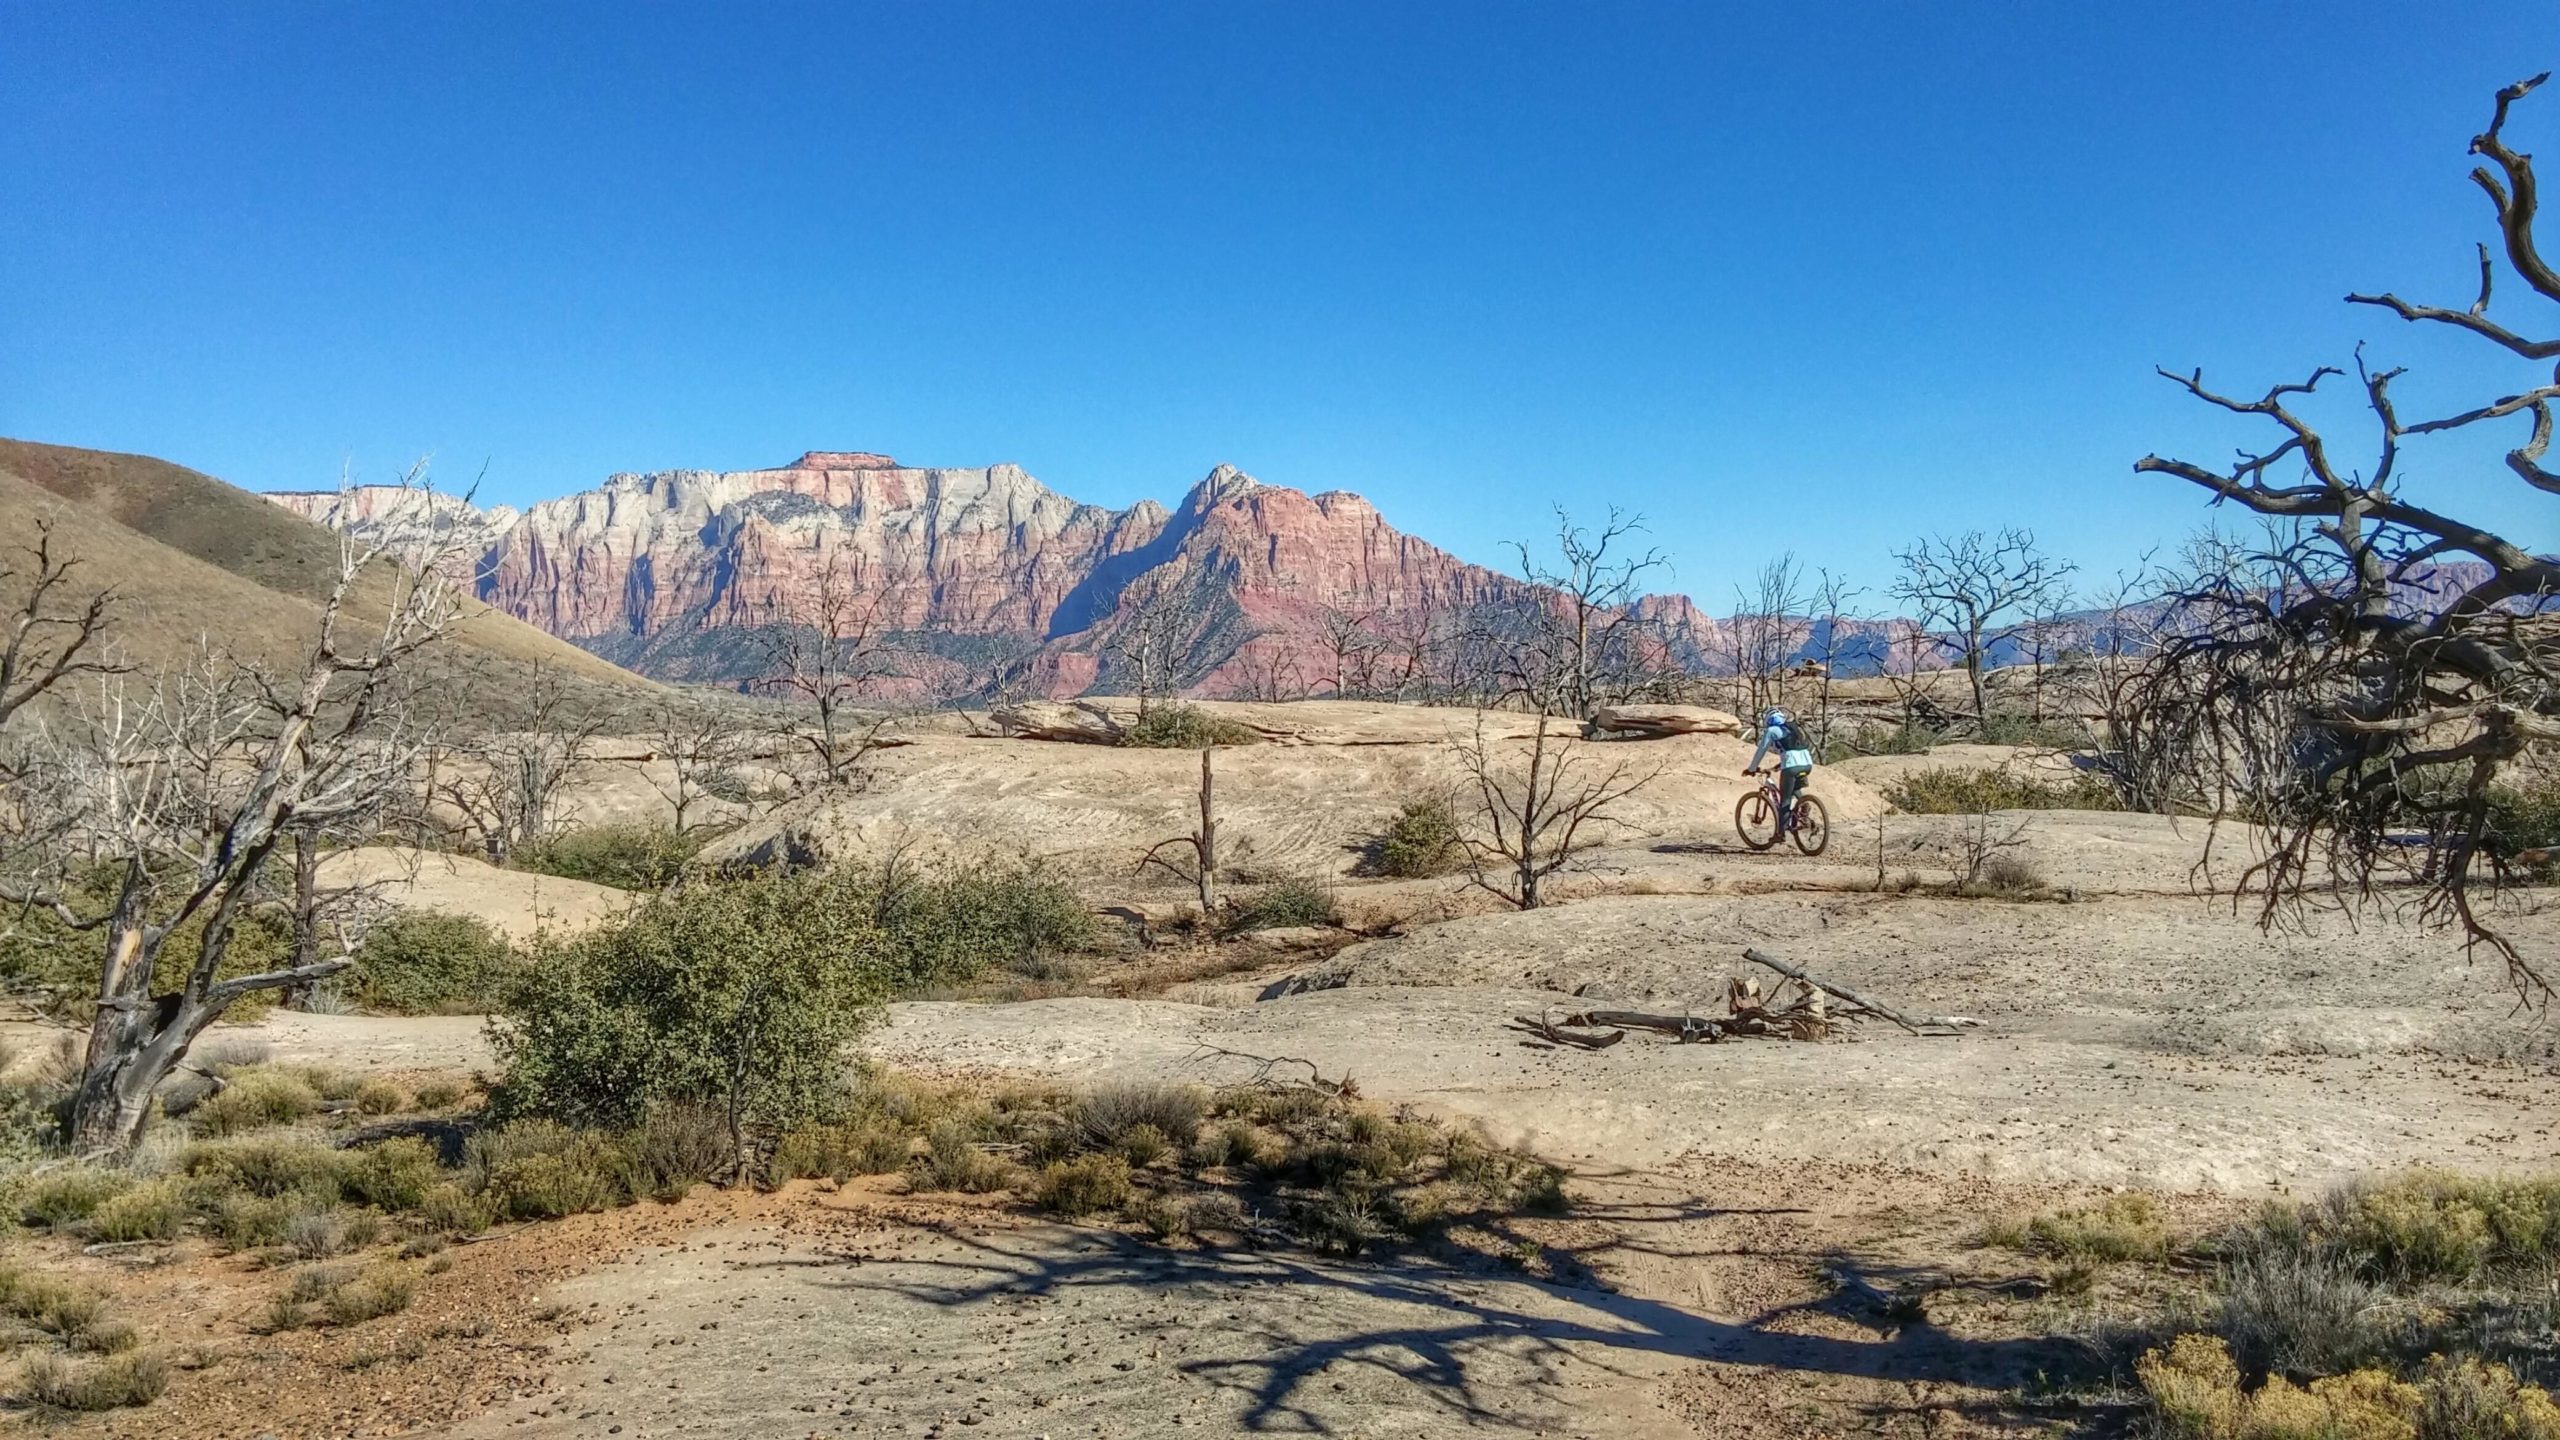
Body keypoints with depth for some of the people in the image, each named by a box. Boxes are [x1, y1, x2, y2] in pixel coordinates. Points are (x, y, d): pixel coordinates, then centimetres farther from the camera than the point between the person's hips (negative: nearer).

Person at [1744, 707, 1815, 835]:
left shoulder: (1771, 731, 8)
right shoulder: (1792, 729, 28)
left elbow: (1760, 751, 10)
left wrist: (1752, 769, 21)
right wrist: (1781, 764, 53)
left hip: (1791, 766, -6)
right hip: (1807, 764, 6)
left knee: (1785, 799, 3)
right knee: (1796, 792, 28)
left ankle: (1781, 832, 5)